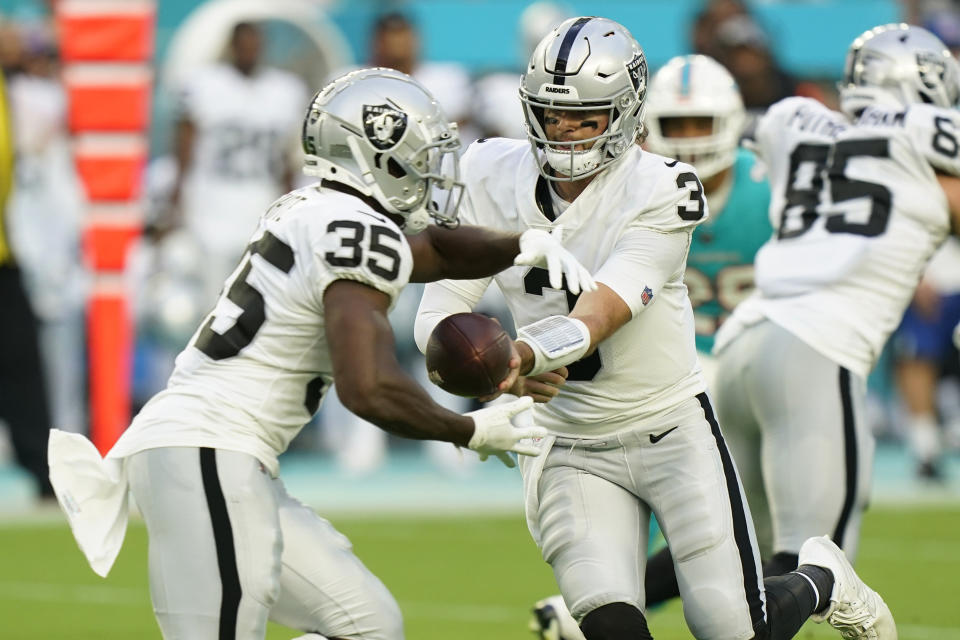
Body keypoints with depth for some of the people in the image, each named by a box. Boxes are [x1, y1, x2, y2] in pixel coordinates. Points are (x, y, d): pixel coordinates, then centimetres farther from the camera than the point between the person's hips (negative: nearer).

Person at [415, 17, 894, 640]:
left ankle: (822, 579, 28)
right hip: (569, 444, 2)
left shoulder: (663, 192, -15)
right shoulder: (493, 179, -5)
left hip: (671, 428, -2)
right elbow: (438, 315, -9)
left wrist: (519, 354, -46)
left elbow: (600, 315, -26)